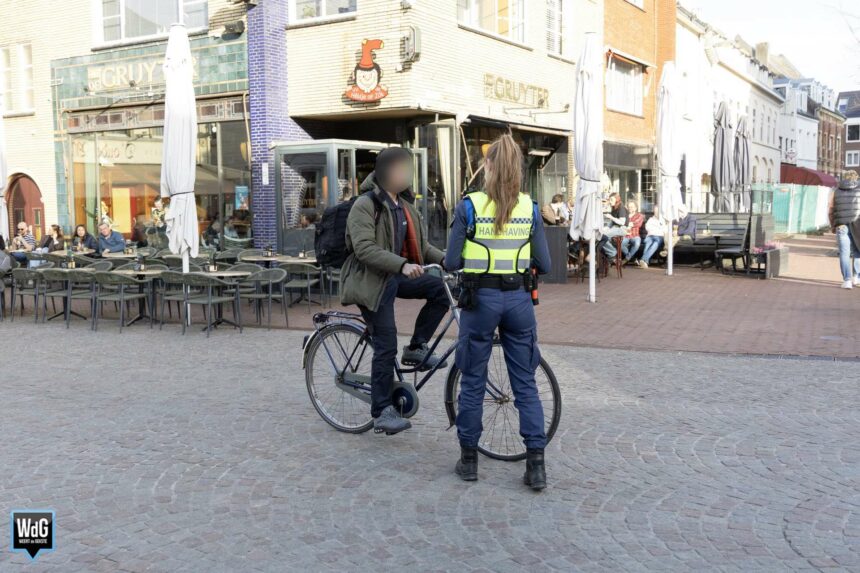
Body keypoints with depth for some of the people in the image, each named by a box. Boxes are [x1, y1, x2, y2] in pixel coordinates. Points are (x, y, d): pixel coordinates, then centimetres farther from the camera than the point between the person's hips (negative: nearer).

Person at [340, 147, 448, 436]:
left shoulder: (405, 205, 12)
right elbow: (364, 249, -25)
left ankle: (416, 348, 1)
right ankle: (382, 413, 2)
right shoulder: (365, 205, -13)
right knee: (386, 346, -9)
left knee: (442, 288, -15)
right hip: (371, 281, -7)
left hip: (396, 276, 7)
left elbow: (421, 245, 13)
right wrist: (402, 265, -36)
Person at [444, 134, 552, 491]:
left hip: (480, 299, -2)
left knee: (472, 382, 11)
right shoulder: (529, 208, 0)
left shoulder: (469, 206, -8)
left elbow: (451, 262, -7)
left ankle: (469, 460, 21)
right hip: (518, 299, 2)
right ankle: (536, 464, 8)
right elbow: (543, 264, 2)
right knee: (525, 383, 10)